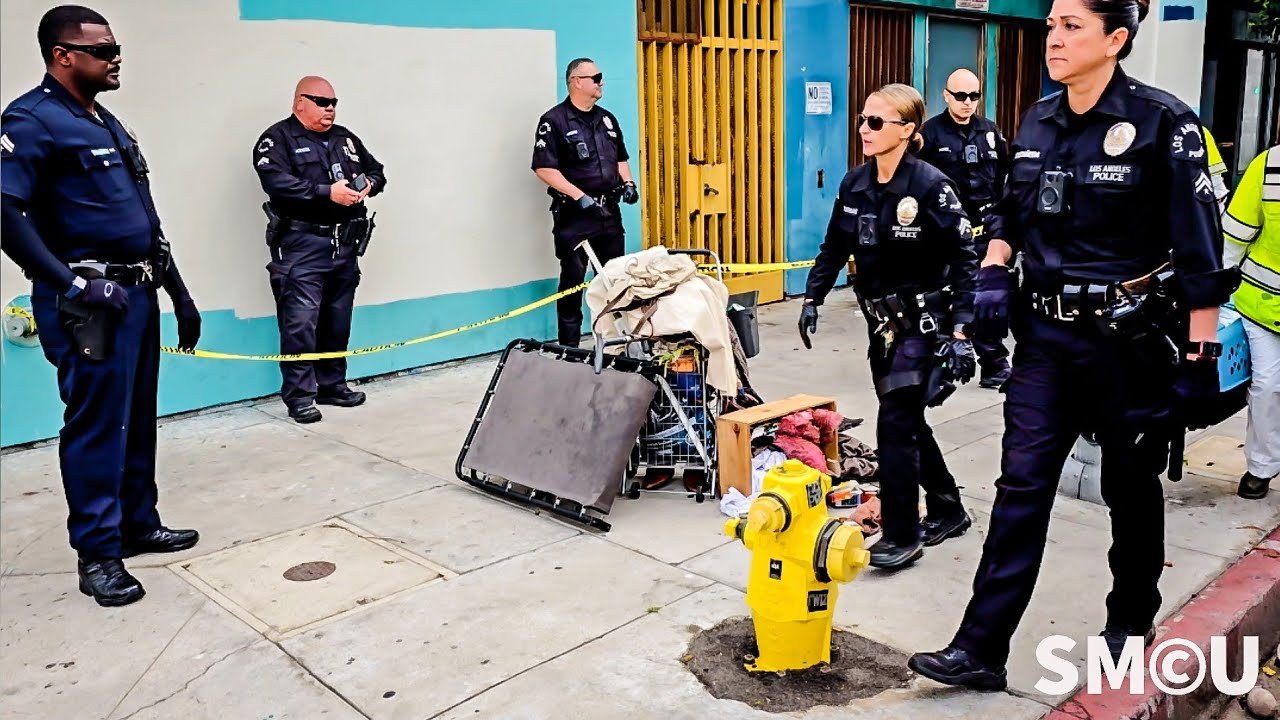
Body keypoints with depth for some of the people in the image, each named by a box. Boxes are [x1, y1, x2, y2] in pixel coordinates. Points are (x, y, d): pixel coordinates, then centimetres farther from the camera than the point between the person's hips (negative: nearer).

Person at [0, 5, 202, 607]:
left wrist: (180, 295, 19)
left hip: (138, 294, 9)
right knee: (96, 425, -2)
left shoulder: (109, 124, 18)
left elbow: (146, 222, 20)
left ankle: (139, 525, 27)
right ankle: (97, 554, 9)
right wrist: (69, 285, -21)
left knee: (138, 419, 15)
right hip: (91, 303, -8)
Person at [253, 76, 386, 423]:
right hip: (302, 245, -7)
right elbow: (277, 182, -18)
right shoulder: (278, 139, -2)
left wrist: (369, 184, 0)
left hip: (346, 244, 7)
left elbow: (376, 170, 24)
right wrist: (328, 192, -23)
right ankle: (299, 396, 0)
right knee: (300, 323, -8)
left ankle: (332, 385, 25)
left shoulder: (346, 138, 20)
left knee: (338, 323, 13)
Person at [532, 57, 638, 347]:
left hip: (609, 212, 6)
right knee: (573, 281, -1)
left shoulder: (607, 119, 14)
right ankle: (569, 348, 6)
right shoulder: (554, 121, -7)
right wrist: (579, 196, -20)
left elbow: (621, 157, 25)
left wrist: (627, 183, 6)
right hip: (573, 215, -6)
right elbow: (543, 168, -14)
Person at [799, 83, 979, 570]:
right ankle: (948, 511, 33)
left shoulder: (930, 185, -16)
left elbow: (965, 260, -16)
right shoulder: (854, 184, 2)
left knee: (896, 423, -9)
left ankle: (902, 535, 4)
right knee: (908, 420, 15)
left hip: (923, 321, -7)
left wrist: (961, 331, -22)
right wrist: (812, 299, 6)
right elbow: (834, 248, 13)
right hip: (880, 320, 7)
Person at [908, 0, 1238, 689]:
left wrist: (1200, 355, -13)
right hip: (1046, 333, 4)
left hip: (1129, 338, -4)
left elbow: (1200, 250, -12)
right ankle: (980, 649, 4)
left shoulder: (1162, 122, -11)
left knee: (1131, 488, 13)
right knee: (1021, 486, 1)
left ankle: (1130, 623, 37)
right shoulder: (1037, 122, 5)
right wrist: (992, 271, 4)